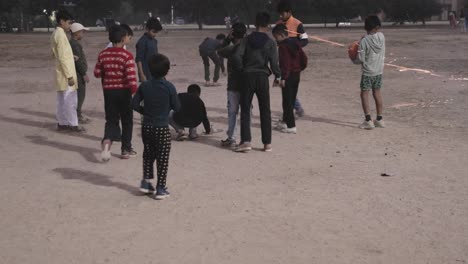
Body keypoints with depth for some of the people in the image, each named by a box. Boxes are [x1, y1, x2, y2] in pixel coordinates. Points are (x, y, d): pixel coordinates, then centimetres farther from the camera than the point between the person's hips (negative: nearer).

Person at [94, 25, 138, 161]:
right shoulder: (127, 56, -15)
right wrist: (135, 92, -13)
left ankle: (106, 142, -18)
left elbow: (97, 73, 6)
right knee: (127, 121, 12)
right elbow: (131, 77, -21)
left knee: (111, 119, 10)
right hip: (123, 91, -4)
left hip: (108, 91, 4)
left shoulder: (103, 54, 0)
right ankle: (126, 149, 18)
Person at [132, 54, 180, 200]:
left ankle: (146, 182, 20)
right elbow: (177, 107, -6)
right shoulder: (169, 87, -12)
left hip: (146, 127, 4)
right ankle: (160, 189, 8)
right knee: (163, 158, 5)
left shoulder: (144, 86, -3)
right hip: (162, 128, -3)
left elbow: (134, 104, -1)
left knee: (148, 154, 21)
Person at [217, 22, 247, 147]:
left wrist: (228, 39, 6)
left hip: (233, 86, -3)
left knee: (232, 112, 5)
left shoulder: (230, 49, -10)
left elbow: (219, 51, 8)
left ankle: (231, 138, 6)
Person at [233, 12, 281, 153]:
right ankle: (267, 143, 10)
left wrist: (241, 70, 6)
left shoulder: (247, 40, 0)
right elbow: (274, 62, -6)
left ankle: (246, 141, -5)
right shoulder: (270, 42, -2)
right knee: (265, 112, 9)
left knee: (245, 110, 5)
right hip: (263, 77, 0)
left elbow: (237, 56, -9)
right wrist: (277, 76, 10)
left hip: (248, 77, 0)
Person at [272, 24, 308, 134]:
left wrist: (283, 78, -21)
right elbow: (304, 58, 12)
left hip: (288, 76, -9)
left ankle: (291, 126, -5)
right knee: (291, 100, 17)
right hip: (297, 75, 9)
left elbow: (285, 63, -21)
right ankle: (285, 122, 30)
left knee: (287, 101, -3)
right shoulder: (295, 43, 10)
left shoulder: (283, 46, -14)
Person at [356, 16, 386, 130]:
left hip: (368, 72, -5)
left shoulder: (364, 41, -17)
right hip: (379, 70, 5)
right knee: (377, 93, 14)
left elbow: (361, 58, -16)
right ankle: (379, 119, 19)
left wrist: (357, 53, 7)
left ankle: (368, 120, -2)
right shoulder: (381, 36, -3)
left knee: (364, 94, 3)